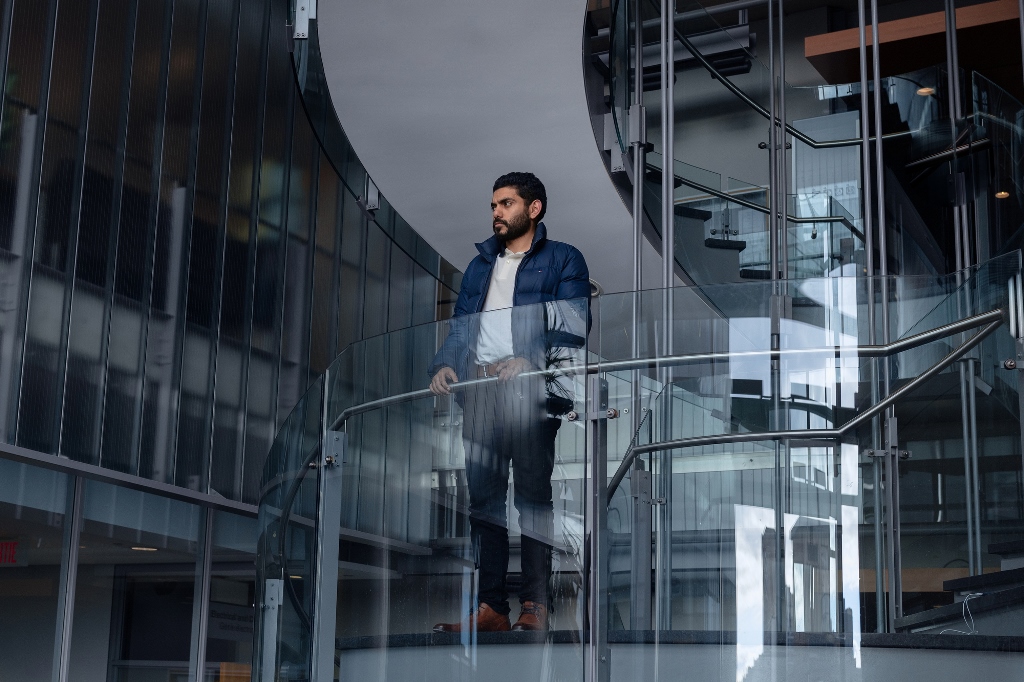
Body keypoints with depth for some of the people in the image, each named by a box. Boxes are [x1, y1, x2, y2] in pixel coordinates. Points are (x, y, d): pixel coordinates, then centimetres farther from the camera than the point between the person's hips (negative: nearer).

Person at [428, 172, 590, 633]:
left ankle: (536, 604, -7)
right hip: (480, 387, 5)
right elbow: (459, 328, 22)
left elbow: (574, 326, -4)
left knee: (533, 491, -8)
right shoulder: (480, 266, 27)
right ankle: (490, 606, 0)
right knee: (483, 494, 0)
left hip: (529, 387, -5)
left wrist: (530, 361, -19)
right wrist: (443, 365, 2)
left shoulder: (563, 260, 9)